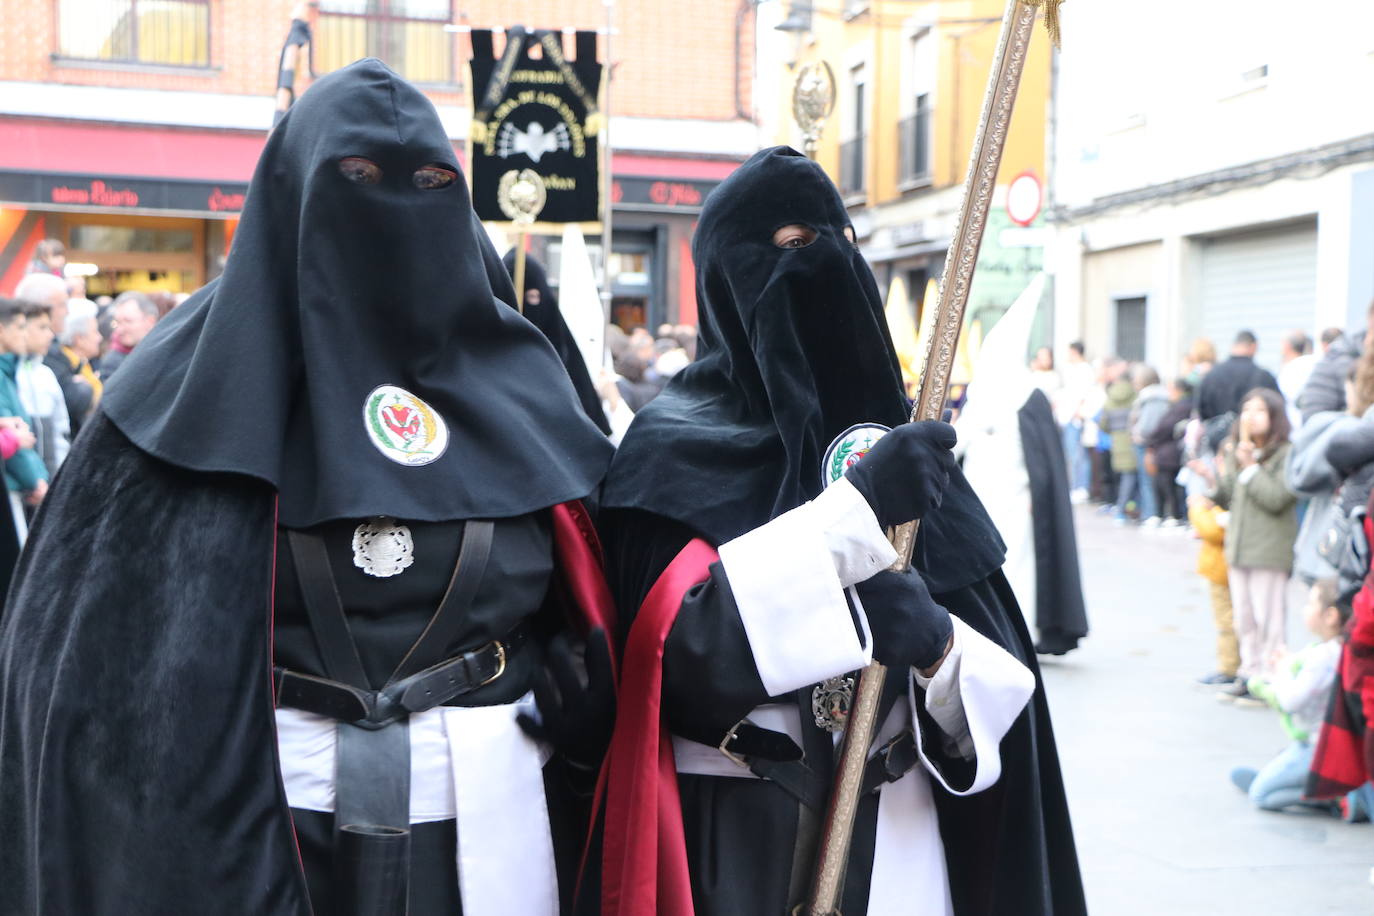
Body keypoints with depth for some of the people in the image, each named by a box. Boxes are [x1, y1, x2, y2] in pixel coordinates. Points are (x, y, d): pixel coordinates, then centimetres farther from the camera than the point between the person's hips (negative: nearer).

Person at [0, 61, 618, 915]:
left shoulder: (505, 365, 6)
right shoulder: (215, 363, -3)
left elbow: (587, 593, 10)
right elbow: (110, 620, -7)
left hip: (490, 803, 3)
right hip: (280, 807, -3)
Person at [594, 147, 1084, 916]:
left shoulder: (899, 440, 7)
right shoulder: (675, 445, -7)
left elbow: (1006, 671, 3)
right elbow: (677, 649, -22)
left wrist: (939, 644, -19)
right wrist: (856, 508, -24)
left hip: (905, 838, 4)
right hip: (741, 844, -4)